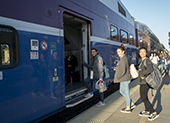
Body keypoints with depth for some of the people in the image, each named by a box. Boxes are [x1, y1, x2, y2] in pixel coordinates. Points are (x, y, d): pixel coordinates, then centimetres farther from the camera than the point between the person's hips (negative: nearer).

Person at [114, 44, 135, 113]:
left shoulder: (123, 60, -21)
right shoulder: (124, 58, 10)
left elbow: (123, 71, -24)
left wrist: (117, 77, -14)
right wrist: (117, 69, 13)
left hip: (125, 79, -10)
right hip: (124, 79, 10)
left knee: (126, 93, 4)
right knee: (121, 91, 20)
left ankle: (128, 108, 20)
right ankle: (132, 103, 31)